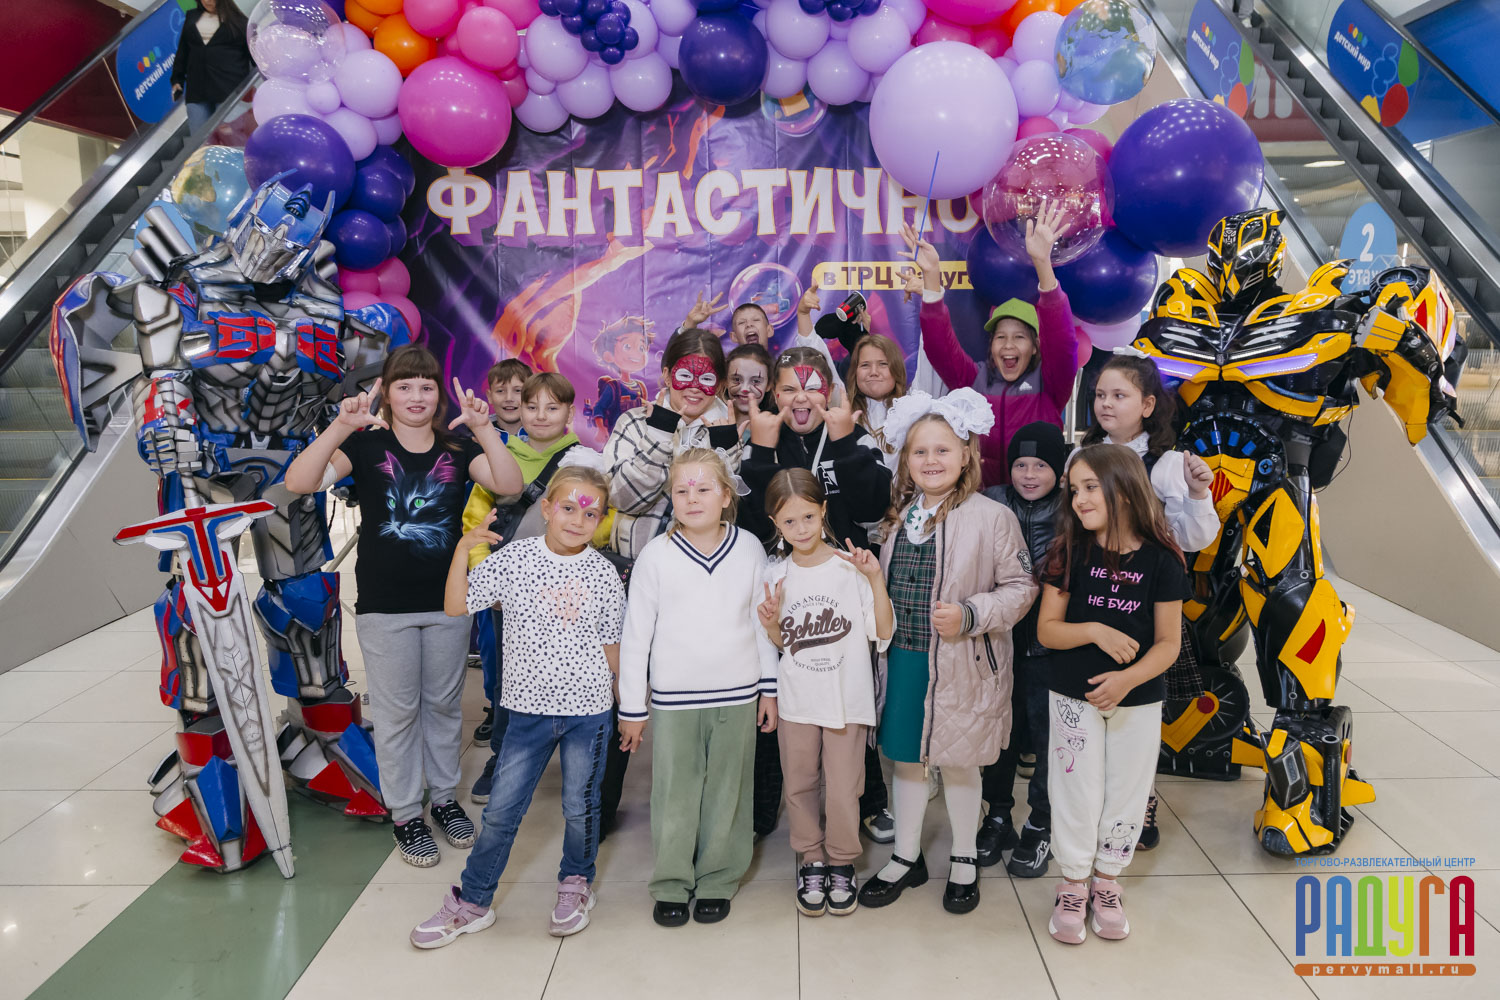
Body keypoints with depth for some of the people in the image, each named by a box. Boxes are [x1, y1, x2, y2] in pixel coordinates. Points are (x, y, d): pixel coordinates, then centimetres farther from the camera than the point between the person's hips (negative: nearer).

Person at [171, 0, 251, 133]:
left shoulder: (237, 19, 7)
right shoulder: (192, 17, 19)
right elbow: (182, 51, 22)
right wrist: (177, 79, 17)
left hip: (229, 88, -4)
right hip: (197, 90, 4)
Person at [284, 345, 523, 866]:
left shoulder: (458, 449, 2)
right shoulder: (366, 445, -4)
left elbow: (509, 485, -15)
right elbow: (299, 482, -19)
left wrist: (484, 428, -27)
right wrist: (340, 426, -32)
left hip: (447, 603, 2)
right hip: (385, 606, -2)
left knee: (444, 703, 16)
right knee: (397, 711, 8)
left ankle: (445, 797, 34)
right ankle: (405, 813, 24)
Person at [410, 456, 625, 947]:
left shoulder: (603, 573, -3)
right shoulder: (514, 557, -6)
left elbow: (610, 643, 7)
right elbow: (455, 607, -8)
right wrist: (463, 548, -16)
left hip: (589, 708, 0)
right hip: (530, 708, 0)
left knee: (581, 806, 12)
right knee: (501, 809, 7)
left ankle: (576, 883, 37)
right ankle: (472, 901, 25)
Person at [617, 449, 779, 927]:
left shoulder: (749, 548, 0)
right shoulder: (656, 555, -5)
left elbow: (764, 622, 8)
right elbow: (635, 634, -1)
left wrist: (770, 688, 8)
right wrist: (631, 707, 0)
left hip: (737, 695, 1)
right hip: (674, 698, -1)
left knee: (727, 792, 10)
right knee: (674, 794, 6)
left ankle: (718, 880, 27)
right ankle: (672, 884, 24)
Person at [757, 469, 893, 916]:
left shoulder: (851, 567, -8)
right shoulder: (776, 576, 0)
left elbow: (883, 633, -7)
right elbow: (779, 644, 10)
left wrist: (875, 578, -17)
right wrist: (771, 623, -11)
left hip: (847, 698, -2)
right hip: (796, 699, 3)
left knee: (843, 788, 5)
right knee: (800, 784, 12)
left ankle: (842, 863, 27)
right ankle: (811, 861, 32)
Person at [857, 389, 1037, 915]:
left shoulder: (992, 517, -11)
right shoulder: (900, 516, 7)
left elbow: (1021, 586, -9)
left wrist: (970, 615, -20)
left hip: (961, 667, -5)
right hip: (901, 659, 5)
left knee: (959, 763, 11)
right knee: (906, 758, 15)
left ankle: (964, 860, 33)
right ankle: (906, 857, 33)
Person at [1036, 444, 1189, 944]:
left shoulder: (1160, 559, -8)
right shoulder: (1070, 552, -5)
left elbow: (1168, 643, -6)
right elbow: (1047, 629, -5)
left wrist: (1128, 678, -23)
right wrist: (1095, 631, -22)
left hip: (1139, 700, 0)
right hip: (1073, 696, 0)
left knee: (1126, 794, 11)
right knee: (1077, 791, 7)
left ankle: (1106, 881, 32)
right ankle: (1073, 884, 27)